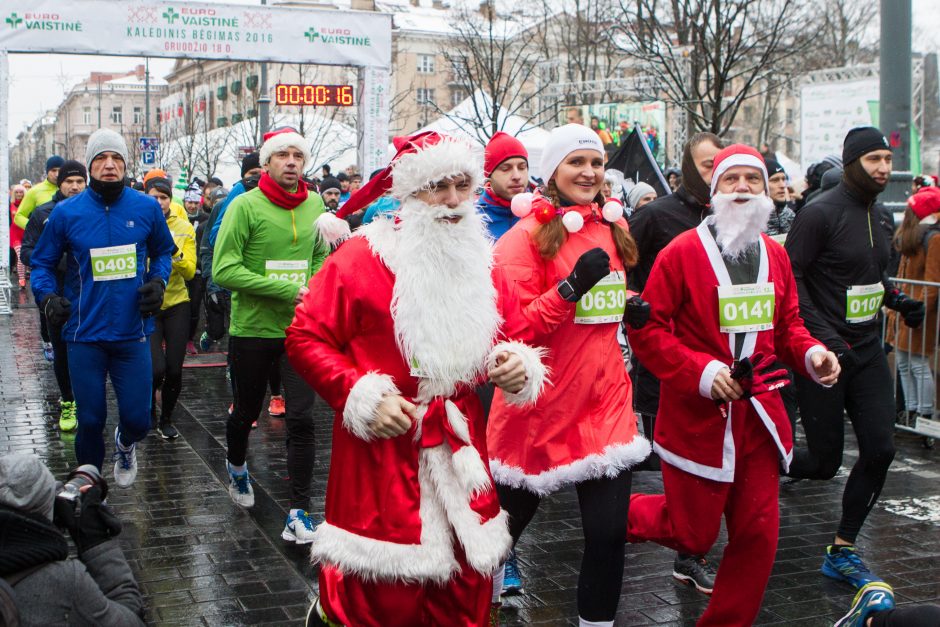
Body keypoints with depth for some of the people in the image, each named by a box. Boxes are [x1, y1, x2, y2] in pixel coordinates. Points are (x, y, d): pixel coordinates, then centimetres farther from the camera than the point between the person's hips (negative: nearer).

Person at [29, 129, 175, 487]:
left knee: (137, 419, 1)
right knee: (90, 420, 7)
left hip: (132, 333, 1)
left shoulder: (147, 208, 1)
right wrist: (47, 296, -11)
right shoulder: (66, 212, -3)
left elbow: (163, 252, 17)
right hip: (85, 334, -1)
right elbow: (42, 263, 7)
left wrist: (157, 281, -2)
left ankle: (124, 444, 40)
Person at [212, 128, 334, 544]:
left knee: (301, 419, -6)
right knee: (246, 412, 16)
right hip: (251, 330, -2)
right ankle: (236, 466, 48)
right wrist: (288, 290, -21)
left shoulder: (314, 205, 3)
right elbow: (224, 270, -17)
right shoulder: (247, 206, -11)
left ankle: (299, 513, 0)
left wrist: (312, 291, -4)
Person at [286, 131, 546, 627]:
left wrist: (517, 364, -3)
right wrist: (363, 395, -16)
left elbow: (510, 337, 20)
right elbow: (305, 338, -6)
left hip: (460, 450, 6)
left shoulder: (480, 262, 10)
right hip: (381, 450, -5)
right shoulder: (361, 258, -7)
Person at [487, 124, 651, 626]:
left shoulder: (613, 228, 10)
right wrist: (571, 287, -25)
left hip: (606, 402, 4)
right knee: (505, 524, 12)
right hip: (541, 407, -4)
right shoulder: (526, 235, -9)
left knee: (608, 532, -2)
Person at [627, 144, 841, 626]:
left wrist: (811, 354, -5)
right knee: (692, 535, 4)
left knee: (758, 535, 7)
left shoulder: (774, 255, 8)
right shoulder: (682, 252, -10)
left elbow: (786, 325, 17)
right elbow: (647, 329, -11)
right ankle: (619, 514, 33)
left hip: (758, 415, 5)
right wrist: (701, 372, -20)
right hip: (698, 417, -5)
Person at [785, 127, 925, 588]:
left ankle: (841, 552, 14)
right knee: (824, 463, -2)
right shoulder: (821, 213, -14)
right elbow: (789, 277, -17)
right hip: (823, 353, -7)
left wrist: (898, 299, 5)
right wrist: (822, 336, -23)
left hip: (866, 350, 7)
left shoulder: (879, 218, 11)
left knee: (880, 450, 0)